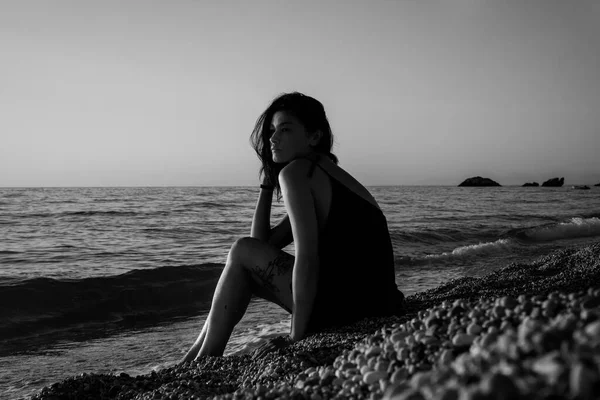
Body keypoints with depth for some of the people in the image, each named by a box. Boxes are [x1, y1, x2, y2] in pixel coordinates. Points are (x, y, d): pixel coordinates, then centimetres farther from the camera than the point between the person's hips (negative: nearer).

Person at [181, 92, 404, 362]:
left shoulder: (295, 172, -9)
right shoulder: (327, 174, 20)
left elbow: (306, 257, -20)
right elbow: (263, 243, 20)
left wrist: (296, 336, -16)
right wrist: (267, 182, 16)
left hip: (344, 307, -10)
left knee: (242, 253, 3)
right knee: (247, 271, 20)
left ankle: (206, 360, 8)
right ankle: (197, 355, 27)